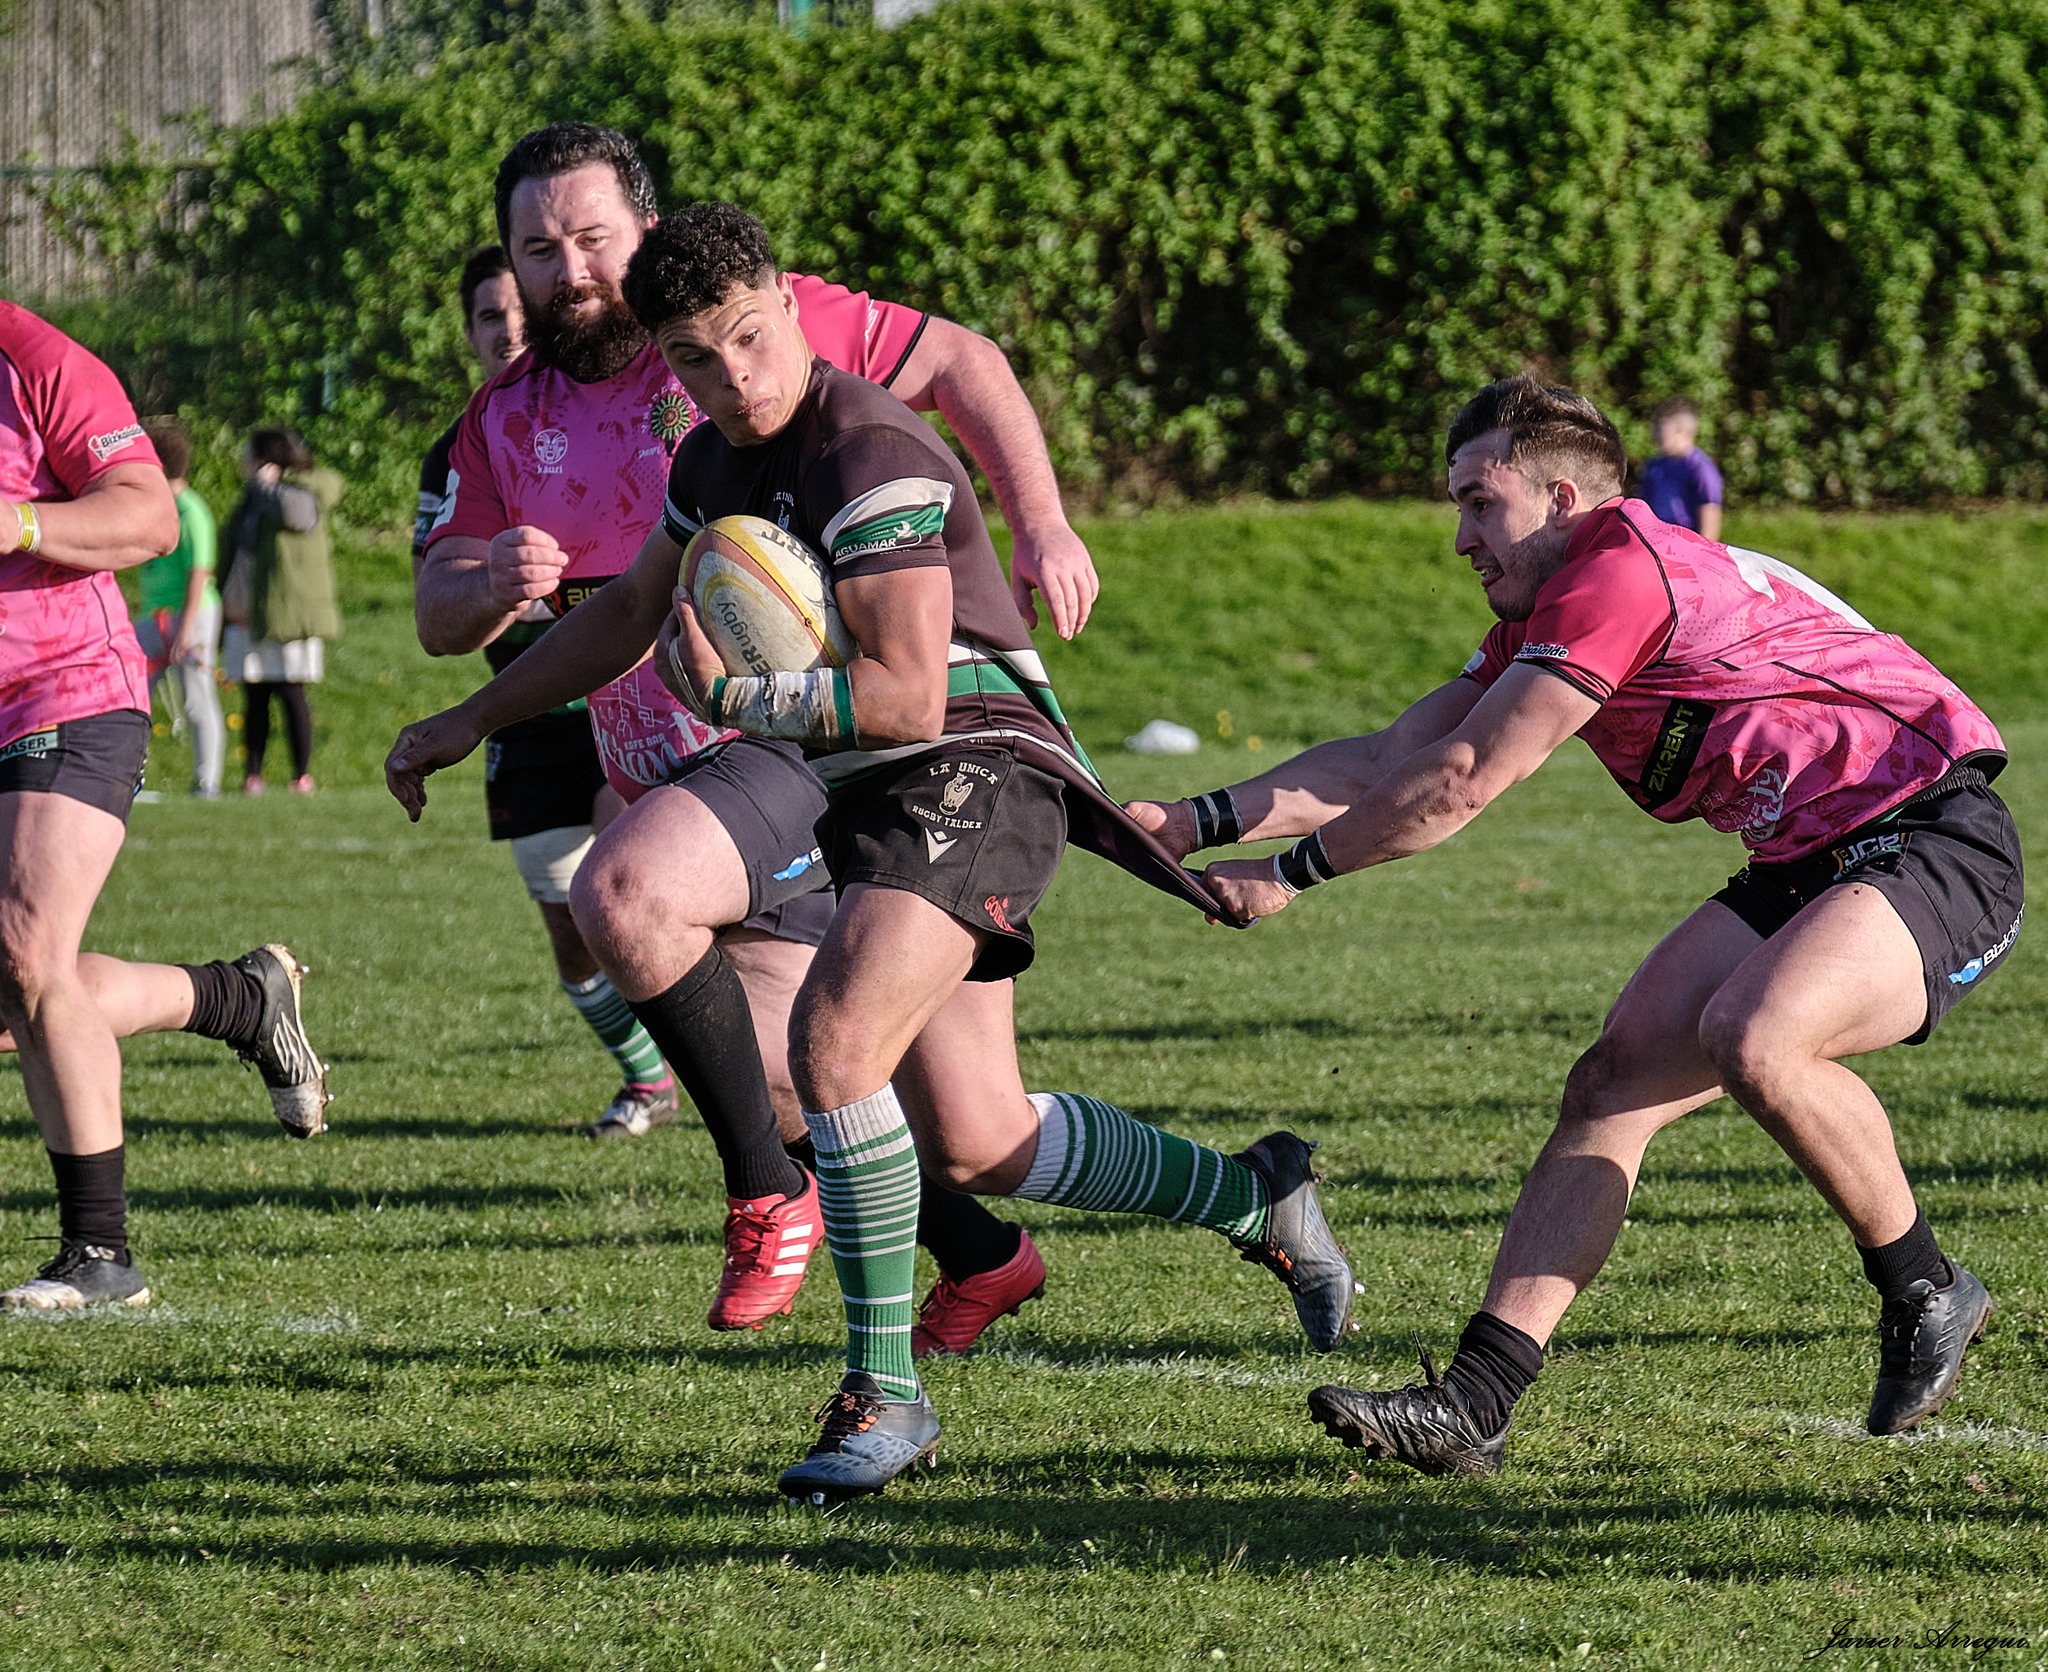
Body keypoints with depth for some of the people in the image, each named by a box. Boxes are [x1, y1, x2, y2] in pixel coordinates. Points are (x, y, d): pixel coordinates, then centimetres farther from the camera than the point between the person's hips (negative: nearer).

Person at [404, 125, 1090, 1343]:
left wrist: (1042, 524, -10)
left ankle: (771, 1193, -16)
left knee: (622, 895, -31)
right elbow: (438, 615, 5)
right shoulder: (509, 419, 10)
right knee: (780, 1079, 7)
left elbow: (960, 362, 0)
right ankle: (980, 1254, 27)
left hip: (813, 732, -7)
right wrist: (494, 584, -19)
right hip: (676, 773, 7)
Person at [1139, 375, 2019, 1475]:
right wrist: (1195, 825, 9)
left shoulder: (1621, 571, -17)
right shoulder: (1543, 622, 14)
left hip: (1936, 838, -10)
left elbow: (1462, 781, -15)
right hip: (1805, 867, 10)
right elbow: (1391, 760, 17)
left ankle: (1926, 1295, -8)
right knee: (1614, 1083, -4)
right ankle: (1476, 1401, -10)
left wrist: (1287, 873, -4)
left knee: (1750, 1037, -32)